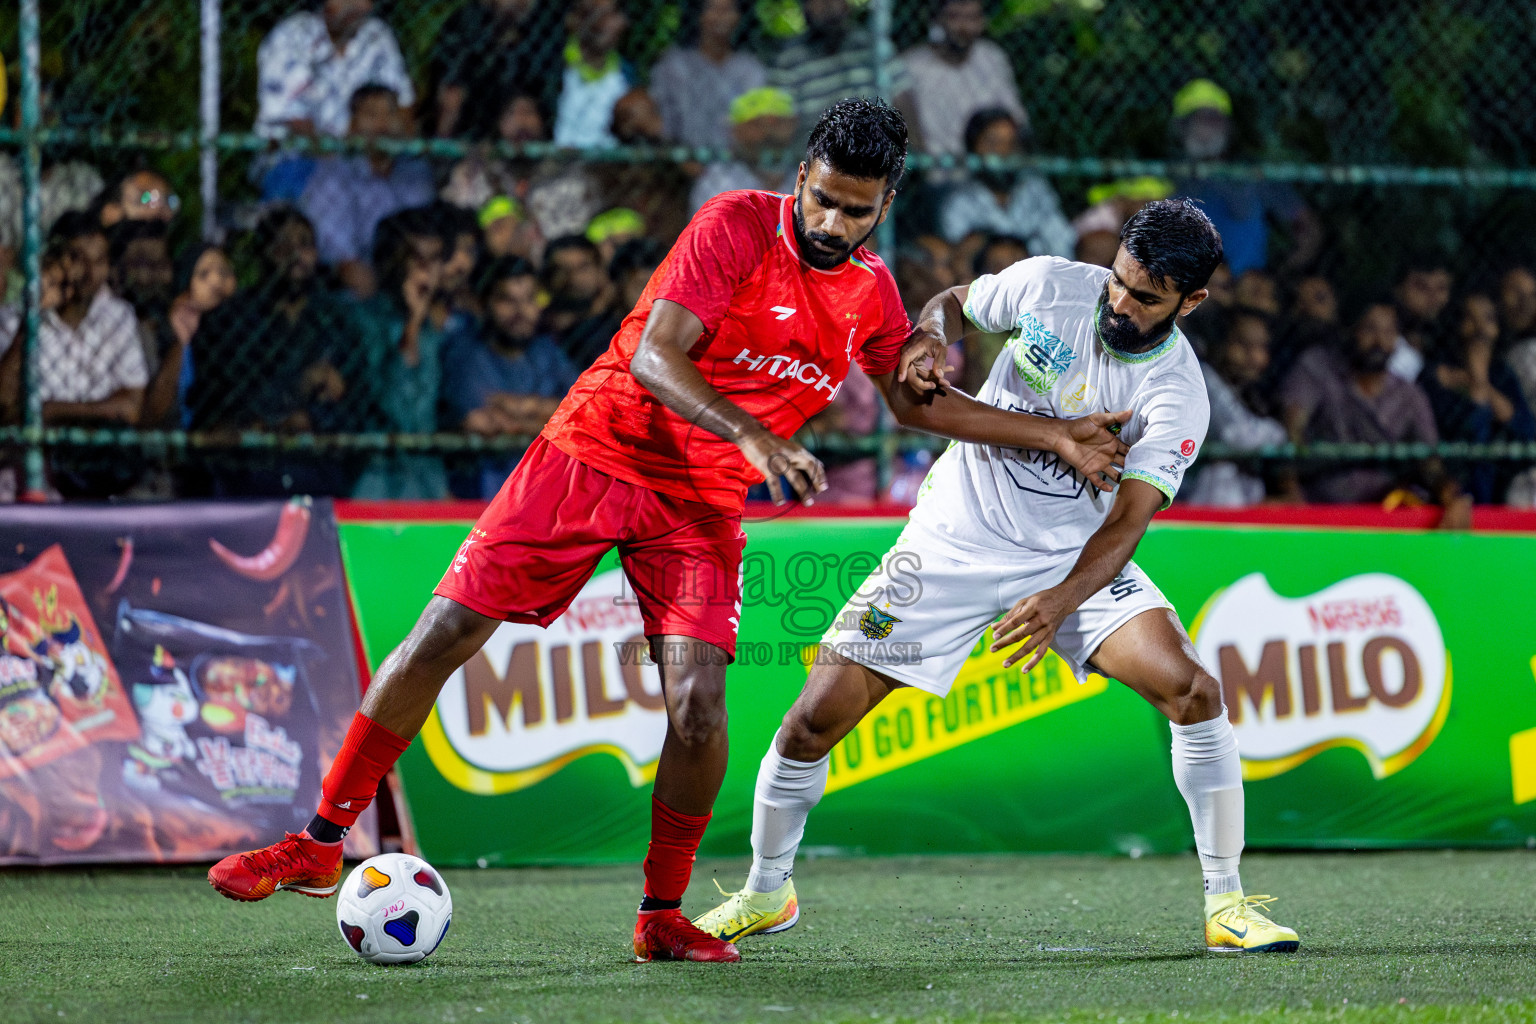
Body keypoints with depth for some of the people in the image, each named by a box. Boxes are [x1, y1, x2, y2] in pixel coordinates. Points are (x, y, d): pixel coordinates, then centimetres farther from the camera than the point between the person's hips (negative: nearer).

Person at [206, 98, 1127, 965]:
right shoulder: (739, 226, -15)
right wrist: (753, 436, -38)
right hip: (596, 453, -3)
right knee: (444, 636, -6)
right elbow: (654, 355, -25)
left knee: (698, 705, -15)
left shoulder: (872, 293, 3)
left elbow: (921, 404, 19)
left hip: (703, 502, 3)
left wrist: (1056, 436, 14)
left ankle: (663, 915, 2)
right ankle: (323, 843, 6)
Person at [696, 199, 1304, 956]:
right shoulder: (1048, 284, -10)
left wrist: (1061, 602, -39)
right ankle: (765, 895, 17)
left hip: (1074, 558, -1)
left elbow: (1129, 518, -22)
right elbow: (953, 303, 10)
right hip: (954, 542, 1)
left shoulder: (1177, 393, -16)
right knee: (819, 715, -8)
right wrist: (931, 337, -15)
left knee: (1192, 689, -24)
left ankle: (1226, 905, -10)